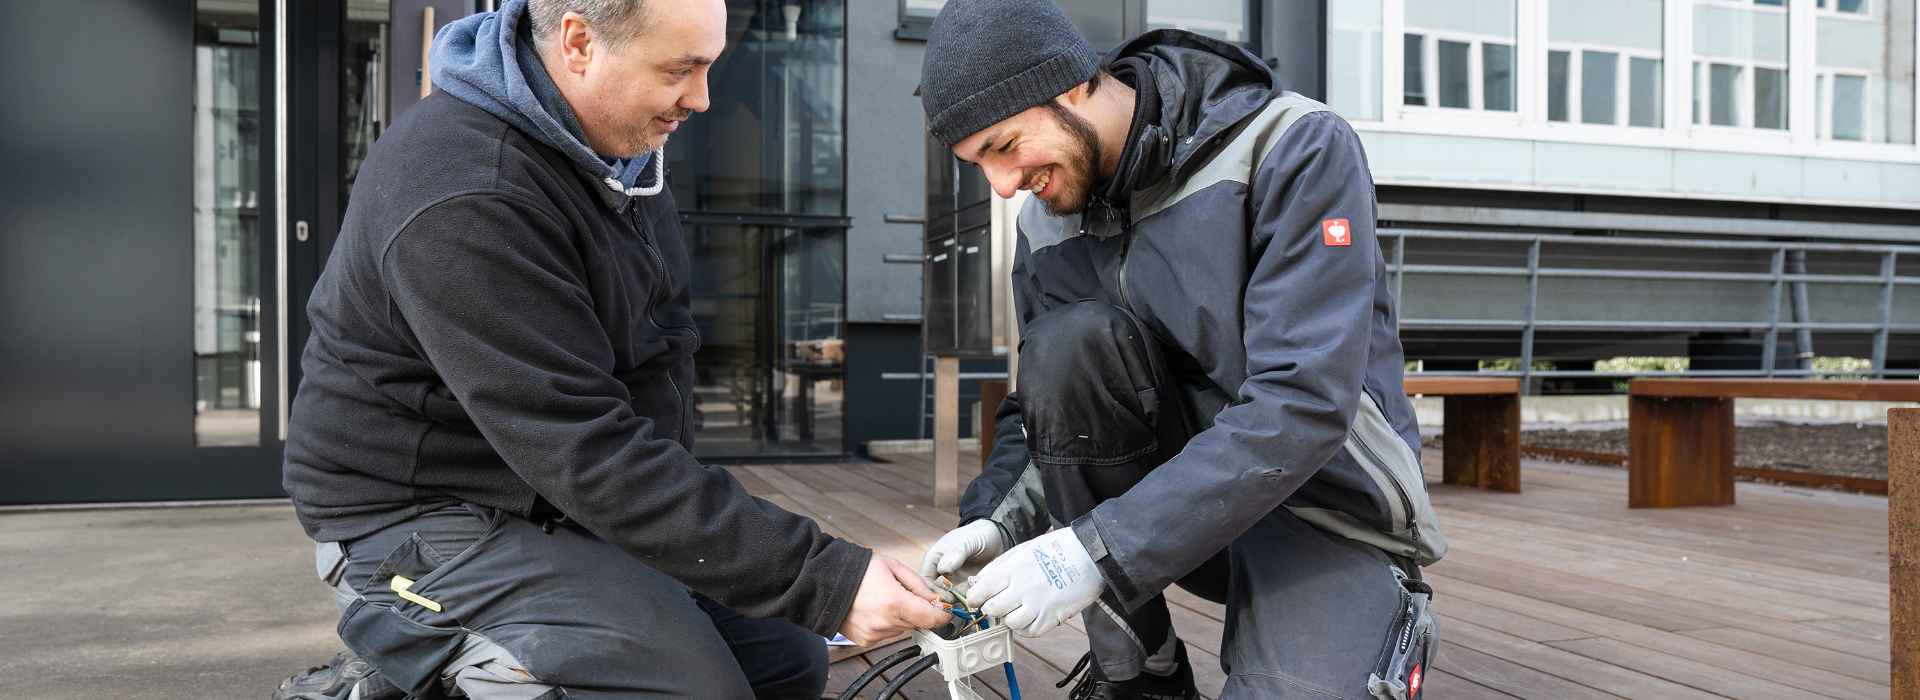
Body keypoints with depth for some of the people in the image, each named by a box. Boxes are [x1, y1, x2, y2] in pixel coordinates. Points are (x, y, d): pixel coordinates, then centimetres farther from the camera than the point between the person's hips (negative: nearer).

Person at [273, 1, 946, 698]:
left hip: (561, 496, 9)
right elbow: (588, 455, -32)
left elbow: (664, 335, 9)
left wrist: (668, 496, -6)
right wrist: (827, 579, -32)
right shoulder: (464, 202, -28)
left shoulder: (617, 143, 0)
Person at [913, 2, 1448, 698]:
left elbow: (1305, 406, -27)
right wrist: (997, 519, -14)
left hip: (1323, 495, -5)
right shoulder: (1045, 227, 0)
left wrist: (1096, 554, -30)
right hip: (1179, 491, 5)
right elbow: (1044, 404, 8)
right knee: (1066, 345, -24)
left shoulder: (1298, 149, -18)